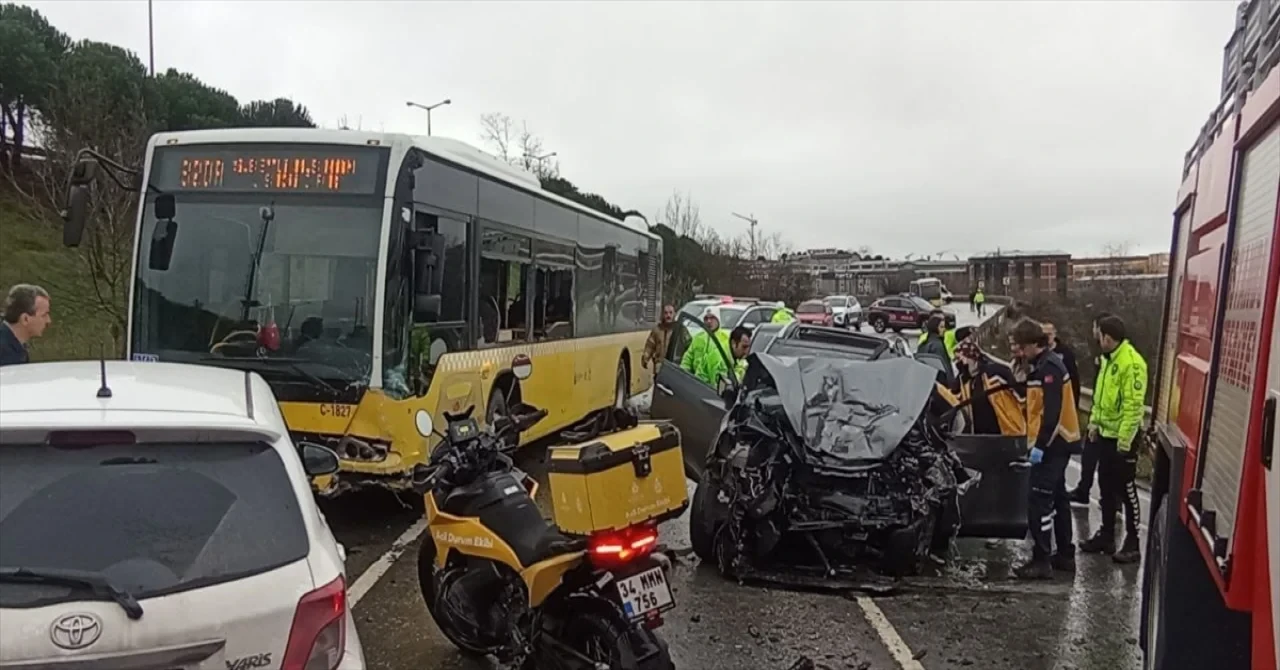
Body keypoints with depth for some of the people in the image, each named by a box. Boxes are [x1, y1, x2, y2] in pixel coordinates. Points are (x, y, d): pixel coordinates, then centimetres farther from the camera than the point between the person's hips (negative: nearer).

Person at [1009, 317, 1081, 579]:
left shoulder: (1048, 367, -18)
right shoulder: (1042, 365, 14)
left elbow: (1052, 412, -24)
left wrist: (1039, 445, -24)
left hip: (1052, 443, -11)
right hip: (1055, 441, 11)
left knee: (1038, 501, -8)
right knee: (1057, 498, 16)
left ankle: (1041, 560, -4)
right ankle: (1065, 554, 25)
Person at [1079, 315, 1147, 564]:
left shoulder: (1132, 363, -20)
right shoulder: (1109, 359, 10)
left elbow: (1134, 404, -23)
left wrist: (1125, 439, -22)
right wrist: (1094, 421, 15)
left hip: (1122, 438, -9)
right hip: (1105, 434, 9)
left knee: (1126, 490, 0)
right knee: (1106, 488, 16)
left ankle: (1132, 544, 10)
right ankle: (1106, 536, 27)